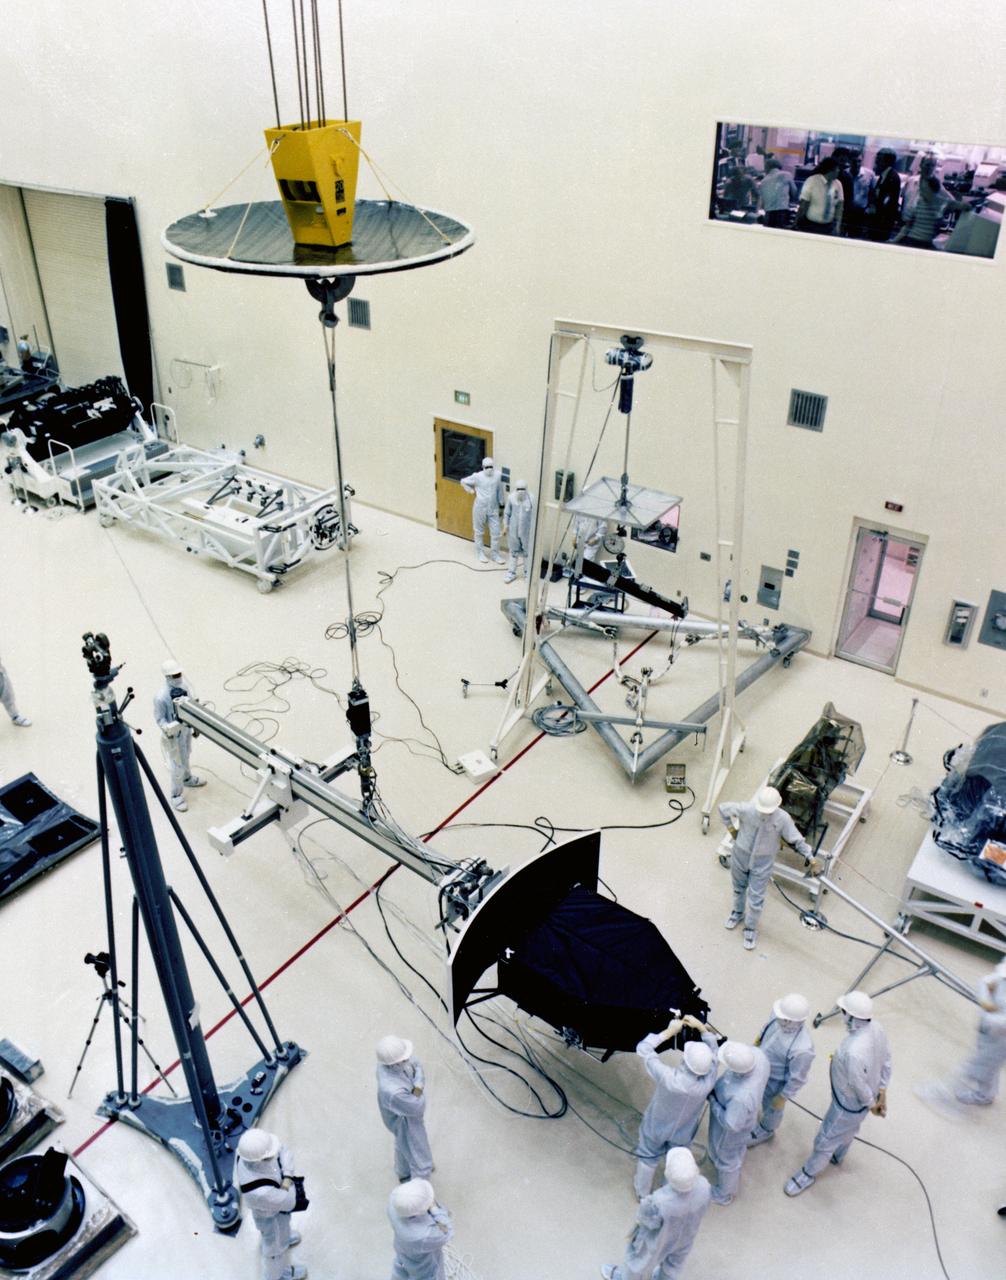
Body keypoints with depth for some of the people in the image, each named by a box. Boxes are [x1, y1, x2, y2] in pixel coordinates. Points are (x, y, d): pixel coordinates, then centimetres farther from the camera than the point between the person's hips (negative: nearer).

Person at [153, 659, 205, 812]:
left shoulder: (184, 684, -14)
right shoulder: (161, 698, -33)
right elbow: (160, 720, -20)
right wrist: (176, 725, -38)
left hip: (186, 728, 6)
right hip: (174, 734, -6)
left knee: (185, 756, 30)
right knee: (178, 765, 8)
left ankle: (187, 778, 56)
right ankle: (176, 796, 28)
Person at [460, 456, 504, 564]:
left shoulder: (497, 477, -5)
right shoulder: (477, 476, -11)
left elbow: (500, 491, 7)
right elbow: (463, 482, 3)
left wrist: (501, 505, 12)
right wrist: (471, 490, 0)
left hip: (493, 509, 2)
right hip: (480, 508, -2)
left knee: (495, 532, 4)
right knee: (479, 531, 11)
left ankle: (495, 554, 19)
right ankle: (480, 553, 28)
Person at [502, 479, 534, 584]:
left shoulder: (531, 499, -15)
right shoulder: (511, 498, -9)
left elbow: (533, 515, -8)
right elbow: (507, 513, 2)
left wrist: (533, 529, -7)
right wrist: (505, 524, 2)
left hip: (526, 531, -1)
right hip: (514, 530, 1)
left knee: (527, 551, 13)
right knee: (514, 551, 14)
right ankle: (511, 572, 28)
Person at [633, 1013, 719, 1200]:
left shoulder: (667, 1078, -44)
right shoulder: (708, 1082, -37)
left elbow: (643, 1048, -29)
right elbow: (713, 1049, -17)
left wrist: (670, 1031, -23)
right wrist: (701, 1026, -18)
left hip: (656, 1127, -1)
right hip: (682, 1134, 1)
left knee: (648, 1158, 28)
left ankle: (642, 1192, 52)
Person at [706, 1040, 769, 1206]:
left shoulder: (741, 1096, -48)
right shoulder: (757, 1054, -33)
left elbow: (731, 1124, -31)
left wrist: (712, 1100, -20)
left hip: (729, 1130, -7)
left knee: (727, 1158, 25)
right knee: (738, 1148, 37)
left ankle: (724, 1194, 55)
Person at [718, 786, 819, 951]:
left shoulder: (783, 818, -25)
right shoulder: (747, 810, -25)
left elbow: (797, 840, -16)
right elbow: (723, 808, -10)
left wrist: (811, 858, -23)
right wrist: (733, 827, -5)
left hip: (762, 862, -1)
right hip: (740, 855, 1)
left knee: (756, 899, 6)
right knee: (739, 888, 25)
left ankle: (751, 929, 30)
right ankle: (738, 912, 54)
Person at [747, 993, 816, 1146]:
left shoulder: (801, 1050, -45)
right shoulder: (780, 1017, -28)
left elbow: (797, 1079, -27)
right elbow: (767, 1027, -3)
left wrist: (783, 1097, -13)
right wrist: (758, 1041, 14)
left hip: (776, 1083, -5)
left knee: (772, 1108, 27)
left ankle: (765, 1130, 57)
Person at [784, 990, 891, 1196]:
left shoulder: (854, 1052, -46)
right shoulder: (876, 1028, -20)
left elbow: (859, 1086, -29)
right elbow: (886, 1061, -4)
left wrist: (871, 1104, -8)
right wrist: (882, 1093, 7)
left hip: (850, 1104, -8)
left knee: (825, 1141, 17)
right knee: (848, 1128, 36)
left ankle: (809, 1174, 42)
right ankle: (838, 1156, 63)